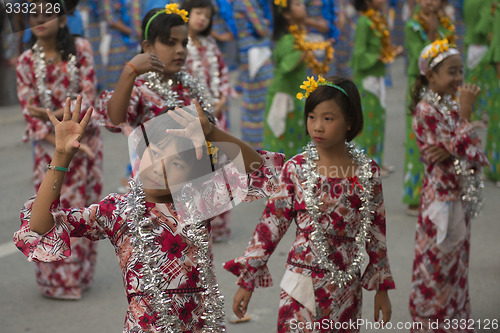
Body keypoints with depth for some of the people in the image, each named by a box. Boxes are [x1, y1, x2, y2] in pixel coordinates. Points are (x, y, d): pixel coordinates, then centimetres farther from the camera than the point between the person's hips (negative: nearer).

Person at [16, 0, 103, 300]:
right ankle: (58, 281, 9)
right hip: (49, 145, 0)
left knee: (84, 205, 5)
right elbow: (29, 110, -4)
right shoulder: (27, 61, 0)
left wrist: (51, 114, -17)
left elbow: (88, 93, -8)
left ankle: (80, 275, 18)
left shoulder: (80, 49, -2)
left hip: (85, 138, 0)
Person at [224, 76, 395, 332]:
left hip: (346, 288, 1)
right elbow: (271, 224, -2)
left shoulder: (367, 172, -2)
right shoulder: (296, 169, -5)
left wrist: (382, 289, 9)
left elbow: (376, 230, 6)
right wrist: (246, 280, -3)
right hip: (302, 282, -1)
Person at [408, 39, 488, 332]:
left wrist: (451, 151, -19)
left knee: (457, 263, 16)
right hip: (441, 196, -7)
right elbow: (456, 148, -20)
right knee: (437, 264, 3)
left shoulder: (453, 106, 7)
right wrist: (466, 113, -20)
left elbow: (474, 152, 1)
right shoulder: (426, 110, -15)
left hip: (461, 196, 7)